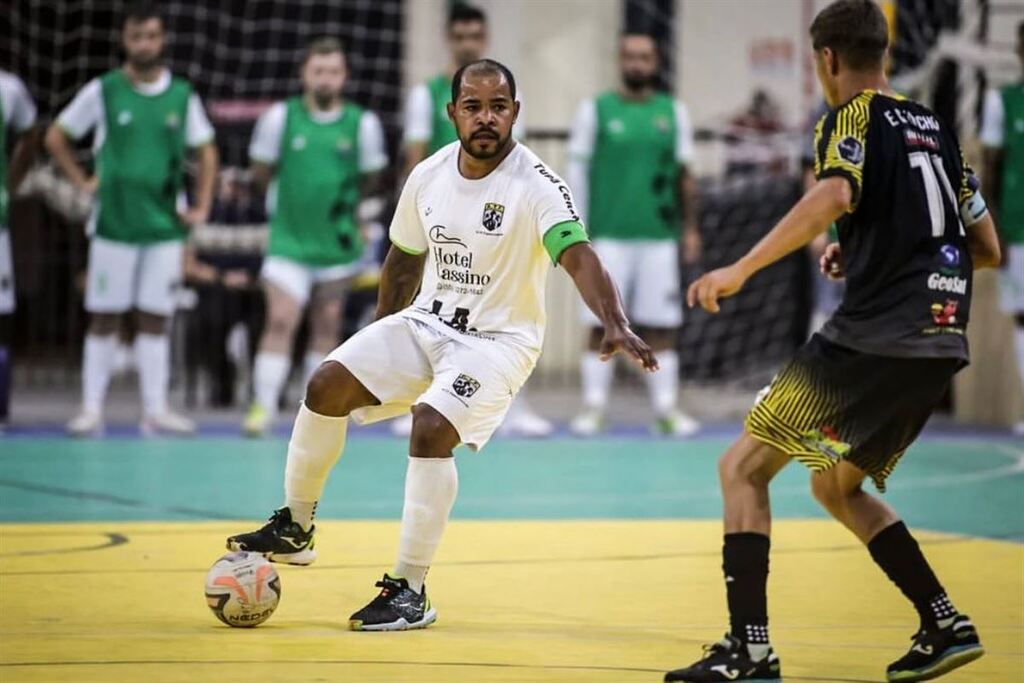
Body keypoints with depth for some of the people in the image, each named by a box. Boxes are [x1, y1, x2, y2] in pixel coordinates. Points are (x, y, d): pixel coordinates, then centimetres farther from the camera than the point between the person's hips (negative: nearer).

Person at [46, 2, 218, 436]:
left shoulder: (182, 95, 5)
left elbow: (205, 151, 16)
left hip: (165, 226, 2)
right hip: (113, 224, -2)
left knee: (155, 320, 3)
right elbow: (56, 138, 9)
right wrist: (83, 181, 0)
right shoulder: (103, 91, -1)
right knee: (104, 318, 0)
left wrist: (201, 206, 7)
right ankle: (92, 409, 3)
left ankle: (155, 410, 5)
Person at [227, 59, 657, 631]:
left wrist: (616, 325, -49)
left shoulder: (536, 184, -18)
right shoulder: (429, 176, 0)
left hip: (499, 338, -5)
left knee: (431, 429, -27)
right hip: (426, 322, 6)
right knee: (327, 385, -12)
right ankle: (295, 529, 7)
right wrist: (382, 350, 21)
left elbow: (578, 256, -32)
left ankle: (411, 592, -16)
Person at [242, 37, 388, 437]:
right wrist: (294, 192, 2)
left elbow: (370, 180, 9)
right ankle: (263, 407, -13)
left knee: (326, 326, 11)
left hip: (337, 239, 2)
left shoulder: (362, 123, -4)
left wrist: (343, 196, 1)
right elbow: (260, 173, 5)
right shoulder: (281, 117, -6)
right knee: (280, 320, -13)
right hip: (289, 239, -2)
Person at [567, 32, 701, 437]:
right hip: (608, 236, -2)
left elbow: (684, 174, 12)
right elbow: (578, 171, 3)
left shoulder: (673, 112, 10)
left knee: (661, 326, 2)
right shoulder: (596, 110, 4)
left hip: (659, 236, 2)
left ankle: (666, 407, 5)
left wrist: (690, 228, 8)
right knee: (601, 325, -2)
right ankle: (593, 407, 2)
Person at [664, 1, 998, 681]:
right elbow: (988, 248, 22)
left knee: (744, 467, -1)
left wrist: (741, 269, -26)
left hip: (873, 337, -8)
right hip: (941, 343, 8)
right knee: (836, 486, 25)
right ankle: (946, 625, 17)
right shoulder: (935, 128, 20)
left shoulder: (852, 117, -2)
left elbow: (833, 196, -24)